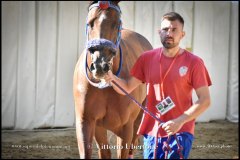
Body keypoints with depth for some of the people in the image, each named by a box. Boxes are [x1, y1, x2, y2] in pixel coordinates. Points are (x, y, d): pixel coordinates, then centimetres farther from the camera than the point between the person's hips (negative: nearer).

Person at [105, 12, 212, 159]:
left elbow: (205, 101, -8)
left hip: (181, 132, -3)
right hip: (152, 131, 3)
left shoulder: (194, 62, -6)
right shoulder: (147, 58, 4)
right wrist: (112, 78, -13)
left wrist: (180, 121, -19)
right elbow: (127, 88, 8)